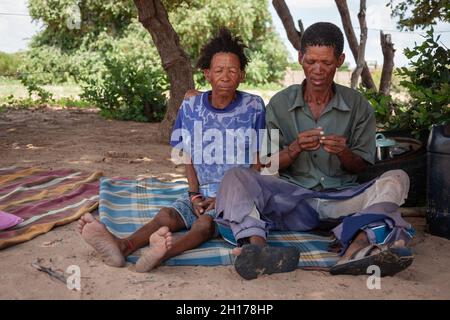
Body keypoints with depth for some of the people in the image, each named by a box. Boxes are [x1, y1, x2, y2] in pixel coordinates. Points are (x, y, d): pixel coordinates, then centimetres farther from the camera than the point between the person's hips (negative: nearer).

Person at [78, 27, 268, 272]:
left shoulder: (253, 107, -4)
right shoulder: (191, 107, 4)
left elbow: (257, 164, 0)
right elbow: (189, 157, 11)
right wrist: (194, 194, -6)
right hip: (202, 191, 4)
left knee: (205, 222, -34)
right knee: (167, 215, -26)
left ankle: (166, 252, -62)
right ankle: (123, 246, -52)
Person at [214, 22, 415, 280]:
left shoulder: (358, 106, 5)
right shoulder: (280, 104, 5)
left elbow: (361, 166, 9)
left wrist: (343, 152, -15)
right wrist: (295, 148, -16)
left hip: (342, 197, 1)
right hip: (294, 195, 0)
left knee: (396, 179, -24)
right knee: (236, 177, -23)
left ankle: (357, 249, -50)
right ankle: (257, 247, -50)